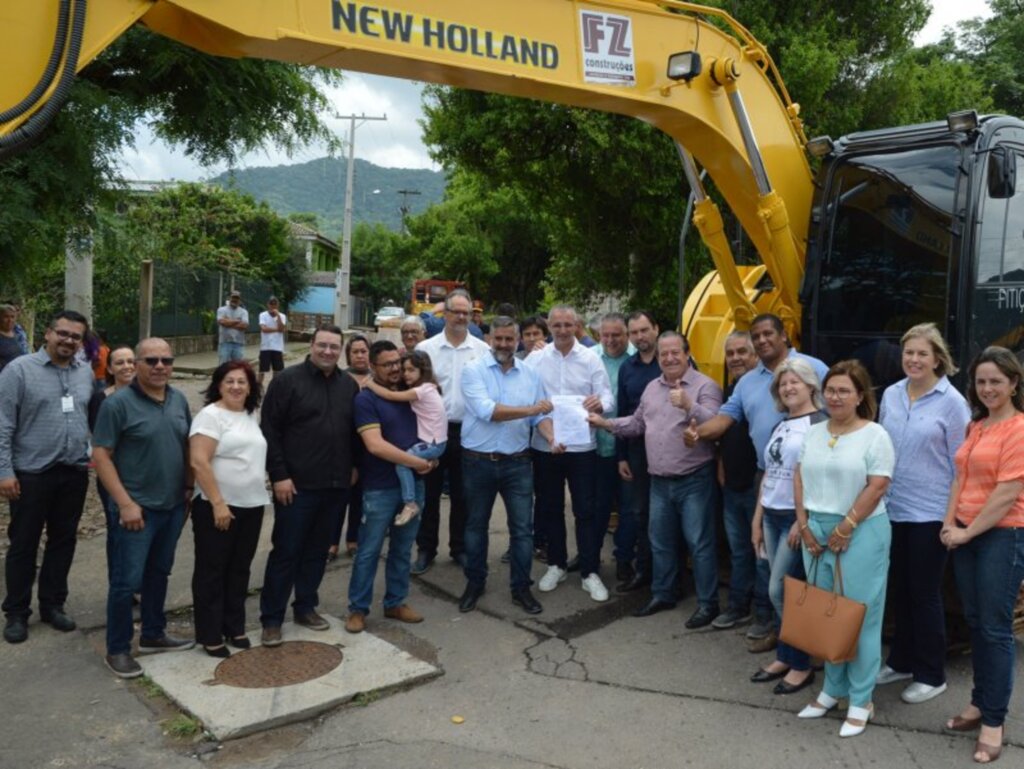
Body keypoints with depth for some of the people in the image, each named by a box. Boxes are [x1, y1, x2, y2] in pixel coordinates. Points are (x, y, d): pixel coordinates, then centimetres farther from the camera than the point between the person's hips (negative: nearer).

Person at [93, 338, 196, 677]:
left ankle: (153, 634, 32)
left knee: (158, 573, 18)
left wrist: (189, 488, 10)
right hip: (137, 509, -6)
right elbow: (101, 456, -13)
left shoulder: (179, 400, 6)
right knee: (127, 580, 0)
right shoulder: (118, 403, -12)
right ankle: (117, 649, 14)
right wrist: (125, 503, -17)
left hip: (173, 506, 6)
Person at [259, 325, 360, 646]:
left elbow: (354, 430, 16)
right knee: (286, 551, 2)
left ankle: (306, 607, 28)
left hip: (336, 485, 5)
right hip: (296, 485, -5)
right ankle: (271, 618, 12)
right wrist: (279, 475, -14)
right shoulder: (287, 380, -7)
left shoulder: (349, 385, 9)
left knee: (317, 550, 14)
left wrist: (353, 467, 10)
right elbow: (270, 431, -10)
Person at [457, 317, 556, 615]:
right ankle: (474, 583, 30)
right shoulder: (474, 371, -8)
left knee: (522, 528, 6)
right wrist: (530, 410, -23)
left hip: (517, 463, 2)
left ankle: (521, 588, 20)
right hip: (478, 462, -2)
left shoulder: (530, 374, 4)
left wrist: (552, 438, -18)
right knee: (476, 525, 13)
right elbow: (486, 410, -21)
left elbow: (540, 415, 2)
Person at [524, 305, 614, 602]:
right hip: (545, 444, 2)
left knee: (585, 509, 4)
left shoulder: (591, 358, -1)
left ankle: (590, 572, 14)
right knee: (550, 508, 13)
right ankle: (556, 565, 29)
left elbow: (607, 396, -5)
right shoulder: (534, 359, 2)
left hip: (582, 444, -1)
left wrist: (600, 403, -28)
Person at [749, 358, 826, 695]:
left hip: (798, 517, -7)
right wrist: (757, 519, 16)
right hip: (772, 516, 7)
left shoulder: (821, 423, -10)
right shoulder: (780, 426, 15)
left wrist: (804, 520, -19)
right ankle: (784, 656, 22)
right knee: (784, 591, 12)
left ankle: (801, 665, 10)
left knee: (782, 590, -4)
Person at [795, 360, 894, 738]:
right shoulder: (813, 433, 10)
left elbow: (877, 487, -14)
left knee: (859, 616, 2)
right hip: (816, 530, 6)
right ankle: (833, 688, 27)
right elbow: (800, 478, 10)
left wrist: (845, 528, -14)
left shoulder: (874, 435, -9)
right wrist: (804, 523, 0)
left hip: (860, 532, -6)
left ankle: (861, 700, 15)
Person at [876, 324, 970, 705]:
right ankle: (901, 661, 31)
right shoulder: (890, 395, 4)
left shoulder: (951, 402, -9)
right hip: (892, 509, 5)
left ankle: (931, 675, 20)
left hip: (930, 513, -5)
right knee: (898, 589, 15)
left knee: (925, 593, 5)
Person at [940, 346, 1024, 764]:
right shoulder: (975, 427, 12)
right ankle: (980, 702, 27)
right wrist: (949, 524, 0)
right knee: (975, 623, 14)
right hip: (965, 535, 7)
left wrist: (966, 533, -12)